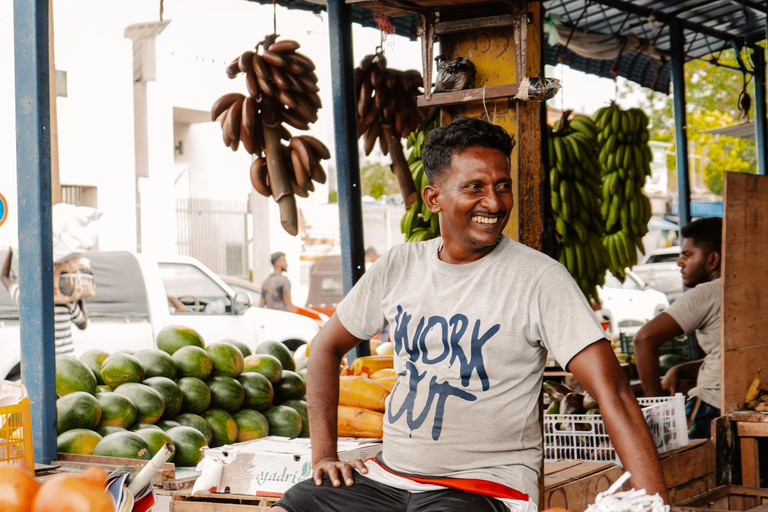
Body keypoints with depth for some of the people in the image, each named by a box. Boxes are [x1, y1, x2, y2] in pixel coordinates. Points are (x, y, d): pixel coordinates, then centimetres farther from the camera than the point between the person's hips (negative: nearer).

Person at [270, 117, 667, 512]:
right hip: (387, 476, 5)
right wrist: (324, 454, 8)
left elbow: (612, 391, -16)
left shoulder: (540, 279, -10)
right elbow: (327, 346, 18)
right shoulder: (398, 266, 6)